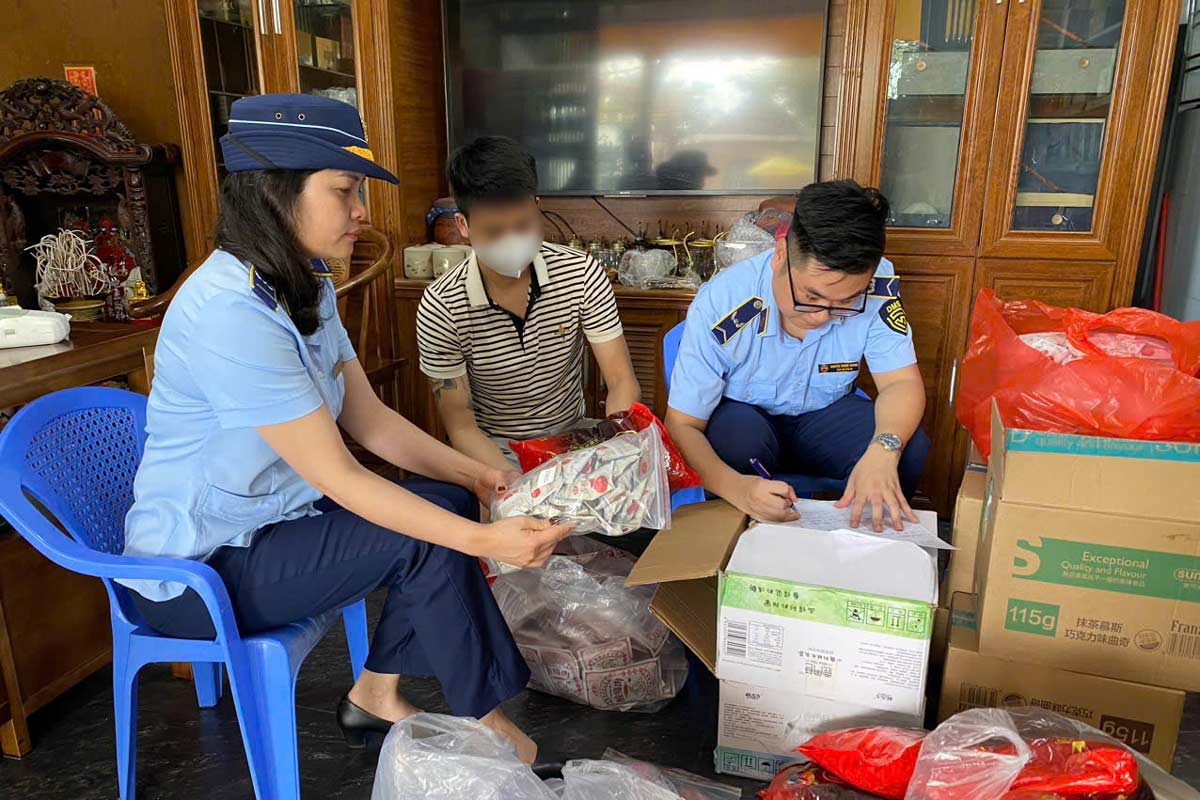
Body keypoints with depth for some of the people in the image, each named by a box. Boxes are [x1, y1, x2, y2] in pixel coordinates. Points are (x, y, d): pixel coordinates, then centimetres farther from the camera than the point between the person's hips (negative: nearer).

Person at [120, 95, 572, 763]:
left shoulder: (307, 287, 1)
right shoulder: (229, 312, -29)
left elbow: (370, 419, 1)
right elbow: (337, 476, -28)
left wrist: (474, 475, -10)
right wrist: (483, 540, -29)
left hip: (268, 520, 9)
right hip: (198, 569, -8)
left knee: (448, 502, -3)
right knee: (427, 542, -19)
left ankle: (376, 694, 11)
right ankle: (484, 728, 1)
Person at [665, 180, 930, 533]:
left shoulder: (876, 286, -23)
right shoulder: (720, 304, -31)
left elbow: (901, 382, -17)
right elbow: (682, 425, -28)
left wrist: (883, 449, -41)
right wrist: (736, 487, -48)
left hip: (823, 414, 3)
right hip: (741, 415, -2)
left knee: (909, 447, -23)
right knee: (737, 438, -36)